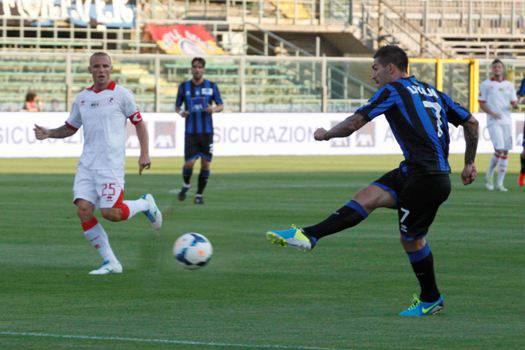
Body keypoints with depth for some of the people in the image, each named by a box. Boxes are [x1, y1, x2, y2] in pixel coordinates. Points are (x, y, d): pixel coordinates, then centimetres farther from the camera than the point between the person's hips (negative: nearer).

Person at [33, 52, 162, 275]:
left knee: (110, 213, -15)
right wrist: (48, 134, 5)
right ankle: (110, 263, -2)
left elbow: (139, 123, 4)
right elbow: (70, 128, 24)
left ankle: (145, 204, 18)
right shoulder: (82, 98, 13)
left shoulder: (121, 94, -1)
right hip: (87, 163, 5)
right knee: (83, 209, -11)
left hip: (111, 164, -5)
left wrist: (144, 153, -5)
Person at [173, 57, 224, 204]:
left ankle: (199, 195, 13)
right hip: (191, 132, -1)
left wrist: (214, 109, -12)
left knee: (206, 164, -1)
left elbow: (221, 105, 10)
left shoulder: (211, 86, 5)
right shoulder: (184, 87, 5)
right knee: (189, 163, -9)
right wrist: (180, 112, -9)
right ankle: (186, 184, 21)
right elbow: (177, 106, 14)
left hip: (207, 131, 1)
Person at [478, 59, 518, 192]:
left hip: (506, 121, 4)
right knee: (499, 149, -16)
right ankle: (489, 177, 5)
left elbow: (513, 103, 14)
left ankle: (499, 183, 7)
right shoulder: (485, 85, 2)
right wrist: (492, 113, -15)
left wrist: (515, 103, -10)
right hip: (493, 121, -4)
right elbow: (481, 104, 1)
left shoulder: (509, 85, 13)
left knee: (505, 152, 1)